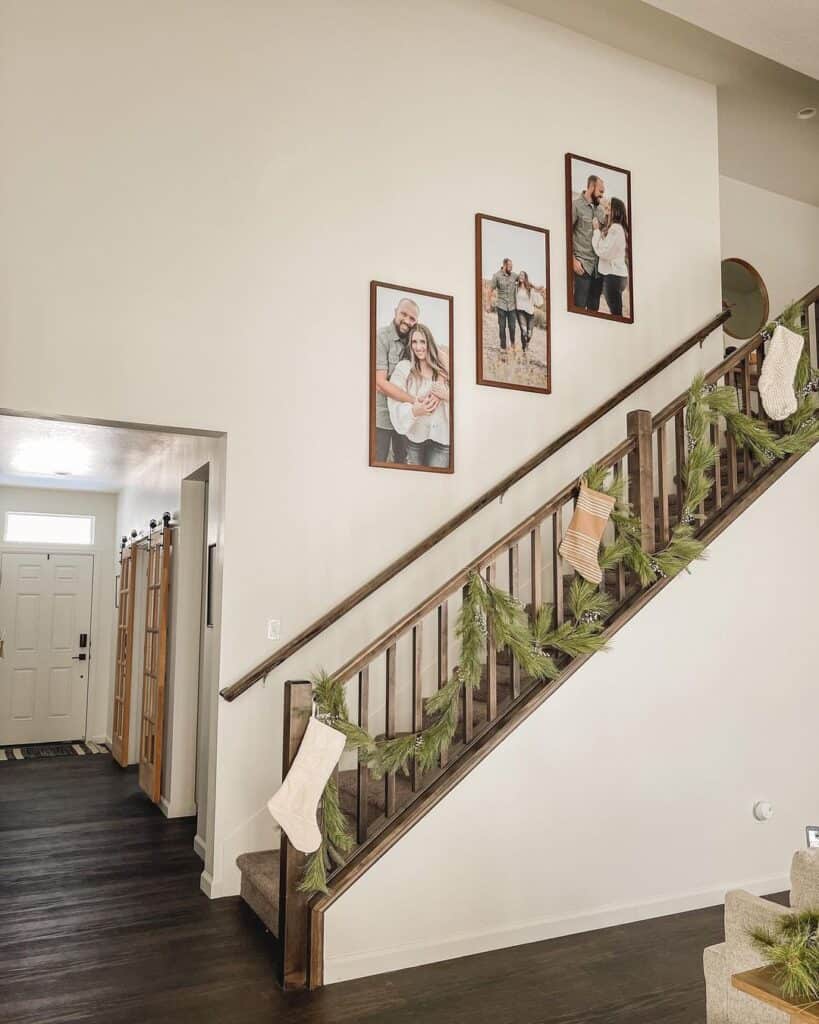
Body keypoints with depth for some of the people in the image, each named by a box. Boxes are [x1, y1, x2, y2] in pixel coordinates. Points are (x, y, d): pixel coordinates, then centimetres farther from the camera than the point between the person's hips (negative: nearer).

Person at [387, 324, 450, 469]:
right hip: (415, 435, 0)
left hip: (442, 436, 1)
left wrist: (446, 395, -16)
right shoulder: (403, 368, -3)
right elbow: (395, 403, -10)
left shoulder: (442, 369, 2)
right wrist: (414, 411, -29)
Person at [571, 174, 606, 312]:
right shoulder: (576, 205, -4)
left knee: (594, 306, 9)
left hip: (599, 265, 6)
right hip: (583, 264, -6)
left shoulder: (599, 209, 14)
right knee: (580, 305, -7)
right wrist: (573, 260, -14)